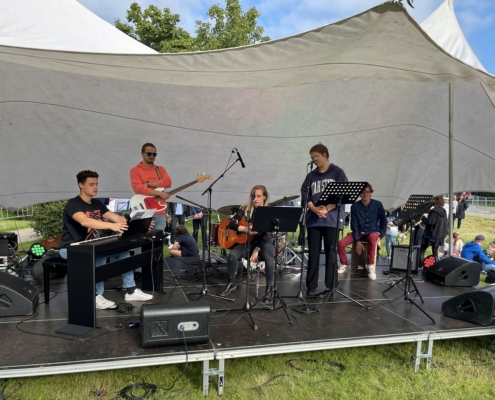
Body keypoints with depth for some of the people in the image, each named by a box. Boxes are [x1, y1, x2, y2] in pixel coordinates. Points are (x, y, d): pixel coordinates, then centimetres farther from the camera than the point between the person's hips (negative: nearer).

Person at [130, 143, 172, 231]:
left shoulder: (160, 169, 15)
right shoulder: (135, 170, 2)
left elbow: (168, 182, -4)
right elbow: (138, 188, -14)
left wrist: (148, 184, -12)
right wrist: (159, 193, -19)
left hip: (160, 213, 4)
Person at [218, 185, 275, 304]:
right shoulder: (245, 209, -2)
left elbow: (266, 234, -14)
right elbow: (231, 224, -9)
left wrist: (256, 251, -24)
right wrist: (245, 229, -27)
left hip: (263, 241, -2)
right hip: (247, 240, 2)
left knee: (269, 259, -32)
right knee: (233, 255, -24)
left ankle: (269, 289, -15)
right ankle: (231, 283, 1)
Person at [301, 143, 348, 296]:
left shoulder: (338, 172, 4)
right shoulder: (311, 176, 14)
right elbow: (305, 196, 6)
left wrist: (327, 209, -14)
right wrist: (314, 209, -12)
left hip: (332, 219, -3)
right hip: (313, 219, 3)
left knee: (331, 252, 0)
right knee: (313, 253, 3)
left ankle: (331, 286, 9)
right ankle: (311, 286, 9)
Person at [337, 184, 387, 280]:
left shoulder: (378, 204, -4)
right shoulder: (355, 206, -4)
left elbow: (383, 221, 4)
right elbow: (354, 224, -4)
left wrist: (380, 236, -9)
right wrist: (357, 241, -13)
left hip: (373, 232, -2)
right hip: (359, 232, 2)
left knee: (372, 238, -40)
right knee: (341, 243, -22)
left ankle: (370, 265, -24)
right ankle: (344, 265, 3)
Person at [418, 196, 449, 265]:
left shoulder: (434, 211, -18)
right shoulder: (444, 211, 8)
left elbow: (430, 222, -22)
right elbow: (446, 223, 16)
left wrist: (423, 217, -7)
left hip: (431, 235, -8)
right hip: (440, 235, 8)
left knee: (422, 250, 2)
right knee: (435, 252, 13)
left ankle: (420, 265, -3)